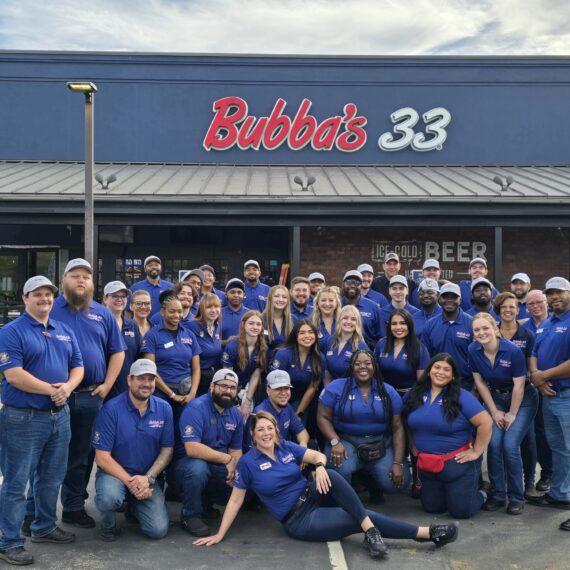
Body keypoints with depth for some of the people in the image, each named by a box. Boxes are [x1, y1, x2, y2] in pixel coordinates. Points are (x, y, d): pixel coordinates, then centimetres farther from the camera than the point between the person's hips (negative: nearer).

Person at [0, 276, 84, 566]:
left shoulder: (65, 331, 12)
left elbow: (77, 366, 11)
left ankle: (44, 527, 34)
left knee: (51, 478, 18)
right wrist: (51, 389, -18)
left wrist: (68, 387, -11)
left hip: (59, 415, 7)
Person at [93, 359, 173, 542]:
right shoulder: (111, 409, -14)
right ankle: (108, 525, 1)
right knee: (109, 497, -37)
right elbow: (102, 458, -14)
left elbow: (167, 451, 1)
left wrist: (148, 478, -14)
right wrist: (130, 482, -20)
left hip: (148, 476, 3)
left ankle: (134, 505, 24)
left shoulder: (164, 409, -3)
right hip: (115, 472, -3)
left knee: (158, 530, -10)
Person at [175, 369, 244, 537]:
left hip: (219, 467, 7)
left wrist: (235, 469, -14)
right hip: (190, 463, -6)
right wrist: (227, 459, -24)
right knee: (198, 467, -37)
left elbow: (236, 450, 8)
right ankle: (190, 515, -12)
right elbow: (192, 449, -29)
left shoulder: (236, 414, 3)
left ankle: (205, 502, 15)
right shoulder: (196, 408, -19)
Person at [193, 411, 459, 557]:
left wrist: (320, 468, -19)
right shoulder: (247, 463, -8)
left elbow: (319, 456, 6)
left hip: (312, 497, 5)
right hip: (298, 520, -5)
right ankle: (426, 532, -18)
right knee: (361, 518, -20)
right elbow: (236, 499, -4)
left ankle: (369, 531, -24)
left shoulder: (286, 447, 4)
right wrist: (220, 534, -9)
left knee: (331, 475, -30)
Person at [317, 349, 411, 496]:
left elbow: (397, 428, 4)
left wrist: (398, 462, -5)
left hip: (382, 445, 3)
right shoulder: (336, 387, 0)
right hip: (346, 441, -2)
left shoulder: (388, 392, 6)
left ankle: (371, 481, 17)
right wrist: (335, 442, -18)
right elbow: (323, 417, -1)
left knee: (398, 483, -18)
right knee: (340, 470, -35)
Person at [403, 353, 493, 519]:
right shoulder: (414, 394, 1)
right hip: (427, 465, 5)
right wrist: (413, 446, 11)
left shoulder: (461, 397, -14)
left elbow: (485, 423, -16)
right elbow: (407, 422, 16)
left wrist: (476, 452, -14)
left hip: (458, 463, -5)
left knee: (461, 511, 1)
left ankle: (480, 495, 32)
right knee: (432, 508, 15)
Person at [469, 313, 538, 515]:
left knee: (510, 446, -14)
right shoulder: (473, 351, -14)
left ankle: (516, 498, 2)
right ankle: (497, 494, 5)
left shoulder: (513, 351, -26)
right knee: (493, 444, -10)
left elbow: (519, 386, -18)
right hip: (495, 398, 4)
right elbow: (480, 383, -4)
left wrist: (512, 414, -10)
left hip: (522, 400, -4)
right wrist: (494, 411, -3)